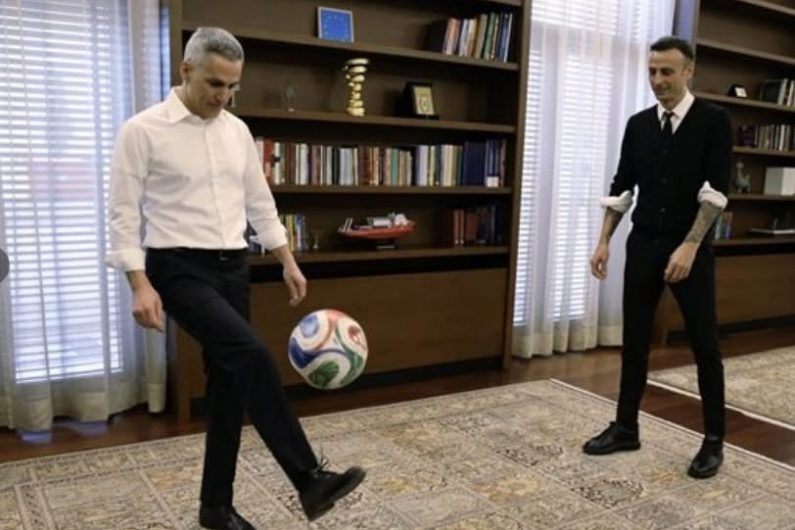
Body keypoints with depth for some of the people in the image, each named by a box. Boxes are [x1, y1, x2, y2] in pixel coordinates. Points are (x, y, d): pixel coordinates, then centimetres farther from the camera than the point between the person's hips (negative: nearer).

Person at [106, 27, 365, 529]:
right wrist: (140, 285, -18)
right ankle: (309, 479, -16)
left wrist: (288, 261, 10)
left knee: (229, 384, 7)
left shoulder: (238, 131, 9)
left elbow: (260, 203, 15)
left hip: (233, 268, 7)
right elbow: (124, 214, -9)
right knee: (253, 356, -25)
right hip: (179, 270, -6)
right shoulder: (143, 130, -8)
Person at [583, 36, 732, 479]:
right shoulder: (638, 125, 7)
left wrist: (689, 247, -22)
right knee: (635, 341, 9)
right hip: (643, 246, 5)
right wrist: (604, 241, 2)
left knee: (705, 346, 5)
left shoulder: (714, 122, -7)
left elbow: (715, 191, -14)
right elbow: (621, 188, 8)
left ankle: (714, 440, 18)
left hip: (691, 249, -4)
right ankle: (626, 428, 22)